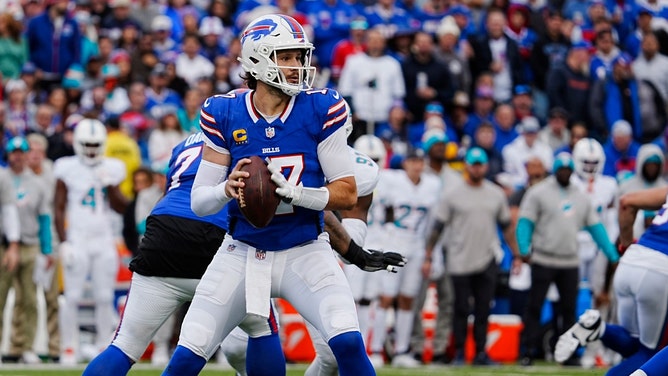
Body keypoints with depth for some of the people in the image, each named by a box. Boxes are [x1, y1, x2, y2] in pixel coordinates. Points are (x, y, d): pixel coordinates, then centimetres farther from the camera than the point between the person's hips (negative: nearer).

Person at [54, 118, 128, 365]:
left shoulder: (111, 170, 9)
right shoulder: (67, 169, -2)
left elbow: (121, 208, 7)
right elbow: (59, 209, -2)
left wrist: (109, 185, -8)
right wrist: (63, 243, -9)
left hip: (104, 242, 3)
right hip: (77, 240, -3)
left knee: (105, 297, 3)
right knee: (73, 297, -5)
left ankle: (105, 346, 9)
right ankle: (69, 349, 0)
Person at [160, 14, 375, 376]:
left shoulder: (321, 110, -9)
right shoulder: (224, 115, -7)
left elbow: (347, 193, -9)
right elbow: (199, 202, -3)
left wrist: (291, 192, -26)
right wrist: (227, 189, -27)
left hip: (305, 252, -1)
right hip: (242, 253, 1)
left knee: (348, 344, -22)